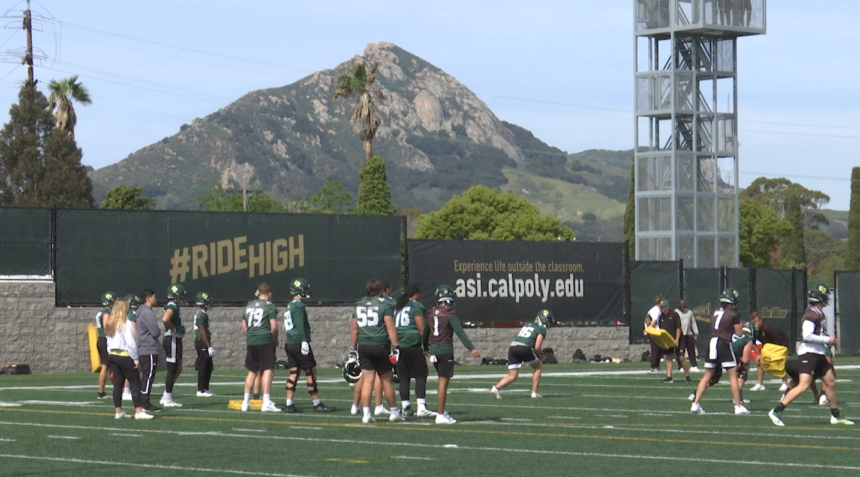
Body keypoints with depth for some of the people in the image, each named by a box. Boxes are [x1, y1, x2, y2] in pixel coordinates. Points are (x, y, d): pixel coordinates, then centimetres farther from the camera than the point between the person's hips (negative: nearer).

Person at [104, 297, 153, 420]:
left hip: (113, 355, 7)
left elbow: (108, 341, 12)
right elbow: (131, 343, -16)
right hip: (125, 356, -7)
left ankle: (118, 412, 10)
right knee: (135, 383, -3)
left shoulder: (110, 324, 8)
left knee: (118, 384, 10)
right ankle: (138, 411, -8)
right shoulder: (125, 324, -15)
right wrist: (136, 359, -9)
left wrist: (111, 355, 17)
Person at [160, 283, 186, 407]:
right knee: (172, 370, -4)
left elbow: (165, 318, 33)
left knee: (177, 369, 14)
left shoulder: (174, 307, 15)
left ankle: (166, 397, 17)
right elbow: (165, 319, -36)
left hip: (176, 340, 10)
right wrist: (173, 329, -20)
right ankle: (167, 399, 2)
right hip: (172, 340, -10)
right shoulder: (172, 307, -17)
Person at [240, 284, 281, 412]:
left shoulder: (249, 306, 15)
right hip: (265, 341, -6)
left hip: (251, 340, 6)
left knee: (252, 372, 14)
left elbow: (244, 327, 18)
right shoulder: (270, 307, -5)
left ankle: (246, 402, 15)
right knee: (268, 371, -6)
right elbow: (274, 327, -11)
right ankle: (266, 403, -14)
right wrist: (275, 340, 4)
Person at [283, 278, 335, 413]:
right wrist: (304, 341, -21)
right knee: (311, 372, -3)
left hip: (289, 343, 9)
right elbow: (300, 326, -19)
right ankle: (317, 404, 0)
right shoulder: (298, 306, -11)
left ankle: (289, 404, 5)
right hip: (299, 342, -9)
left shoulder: (290, 306, 17)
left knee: (293, 373, 9)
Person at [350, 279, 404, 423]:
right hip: (380, 345, -4)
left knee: (367, 380, 4)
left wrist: (353, 348, 19)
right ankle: (394, 412, 17)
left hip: (363, 346, 4)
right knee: (386, 379, 7)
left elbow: (354, 329, 13)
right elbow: (390, 327, -11)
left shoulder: (359, 306, 10)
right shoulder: (385, 305, -5)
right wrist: (395, 347, -11)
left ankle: (366, 414, -2)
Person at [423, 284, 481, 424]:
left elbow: (426, 333, 20)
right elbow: (459, 332, -22)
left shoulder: (432, 313, 8)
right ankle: (440, 415, -2)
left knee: (443, 380, 20)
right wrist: (471, 348, -26)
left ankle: (441, 411, 23)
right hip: (445, 349, -7)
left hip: (433, 349, 7)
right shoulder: (450, 314, -12)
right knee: (443, 382, -3)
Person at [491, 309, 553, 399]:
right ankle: (534, 392, 15)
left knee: (512, 377, 9)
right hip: (524, 348, -6)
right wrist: (540, 356, 19)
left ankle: (496, 388, -13)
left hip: (512, 347, 6)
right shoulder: (542, 329, 7)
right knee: (537, 367, 19)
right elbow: (537, 347, -2)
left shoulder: (527, 325, 30)